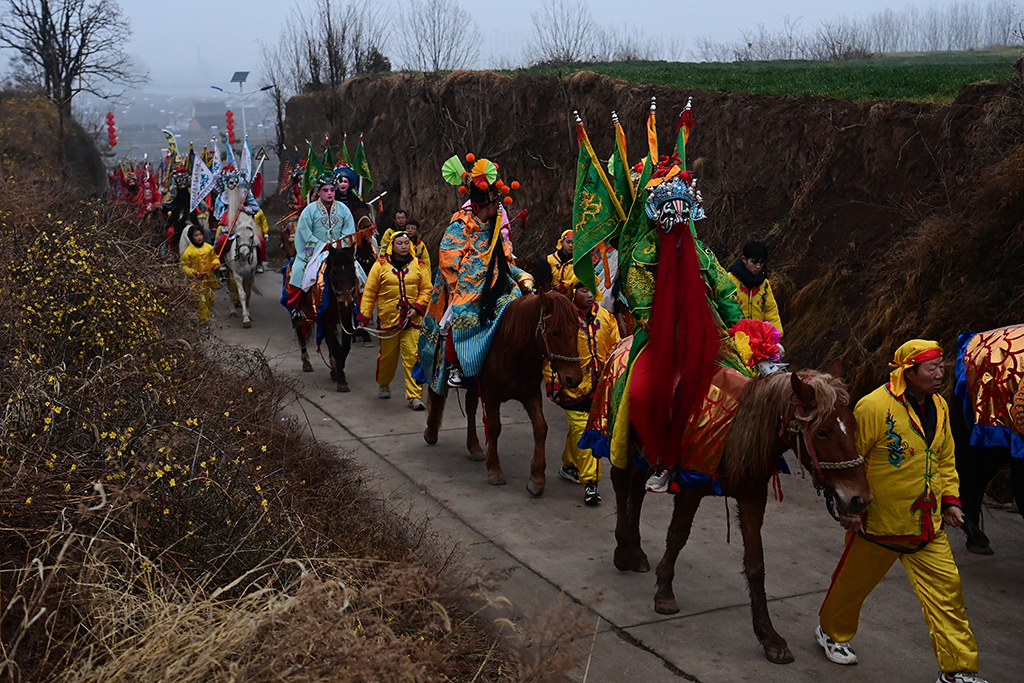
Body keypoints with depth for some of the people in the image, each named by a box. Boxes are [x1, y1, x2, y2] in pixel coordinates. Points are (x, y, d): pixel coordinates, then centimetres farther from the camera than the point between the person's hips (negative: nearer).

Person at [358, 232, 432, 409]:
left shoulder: (419, 265, 5)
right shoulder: (381, 265, 1)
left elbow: (426, 290, 8)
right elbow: (369, 292, 3)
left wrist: (417, 307, -6)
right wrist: (364, 315, -1)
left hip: (412, 321, 0)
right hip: (388, 319, 0)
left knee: (412, 358, -7)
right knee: (387, 356, 12)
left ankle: (415, 396, -4)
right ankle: (383, 384, 39)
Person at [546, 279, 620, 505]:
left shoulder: (606, 317, 5)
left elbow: (615, 349, 14)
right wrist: (553, 384, -10)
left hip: (601, 387, 5)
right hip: (574, 386, -5)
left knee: (587, 429, 17)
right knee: (582, 432, -7)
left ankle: (569, 465, 38)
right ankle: (590, 482, -3)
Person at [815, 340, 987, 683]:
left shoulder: (939, 406, 4)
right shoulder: (874, 407, -19)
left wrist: (950, 500, 8)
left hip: (928, 524, 6)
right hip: (878, 522, -5)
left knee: (947, 590, 2)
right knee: (853, 582, 14)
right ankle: (831, 632, 41)